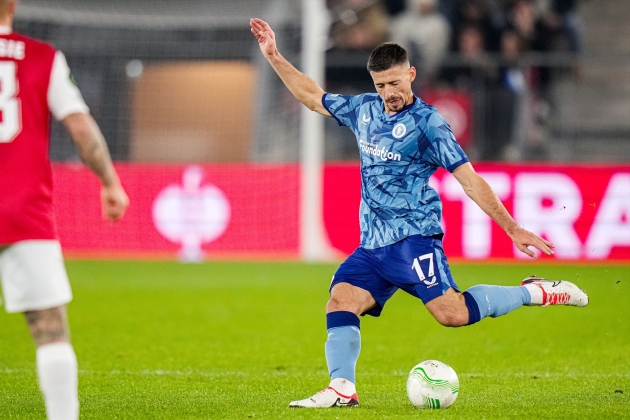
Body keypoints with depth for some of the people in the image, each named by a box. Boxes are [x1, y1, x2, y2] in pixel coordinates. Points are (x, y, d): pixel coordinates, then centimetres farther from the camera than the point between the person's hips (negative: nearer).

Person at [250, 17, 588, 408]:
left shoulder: (427, 122, -7)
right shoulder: (365, 109, 13)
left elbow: (469, 179, -9)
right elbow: (313, 97, 28)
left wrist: (514, 229, -12)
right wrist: (274, 56, 23)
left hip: (413, 237, -7)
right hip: (372, 244, 7)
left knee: (452, 312, -21)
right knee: (340, 301, -12)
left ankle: (535, 292, -6)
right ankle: (342, 389, -14)